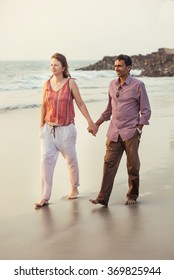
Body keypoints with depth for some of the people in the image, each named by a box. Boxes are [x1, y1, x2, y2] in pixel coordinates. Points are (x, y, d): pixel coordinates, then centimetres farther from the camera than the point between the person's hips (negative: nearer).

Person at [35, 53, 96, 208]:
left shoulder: (70, 83, -5)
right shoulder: (47, 84, 3)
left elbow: (80, 103, 1)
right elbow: (44, 106, 11)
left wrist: (90, 121, 0)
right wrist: (41, 126, 13)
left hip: (66, 129, -2)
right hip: (49, 129, 2)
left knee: (71, 160, 12)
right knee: (46, 160, -9)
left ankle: (74, 188, 35)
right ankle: (45, 197, -6)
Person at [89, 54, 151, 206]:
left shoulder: (138, 85, -3)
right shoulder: (112, 84, 12)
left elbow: (146, 111, -1)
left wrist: (138, 130, -9)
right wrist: (97, 124, 16)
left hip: (130, 133, -4)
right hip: (114, 133, 4)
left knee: (133, 166, 5)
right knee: (109, 164, -1)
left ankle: (132, 196, 20)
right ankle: (103, 198, -1)